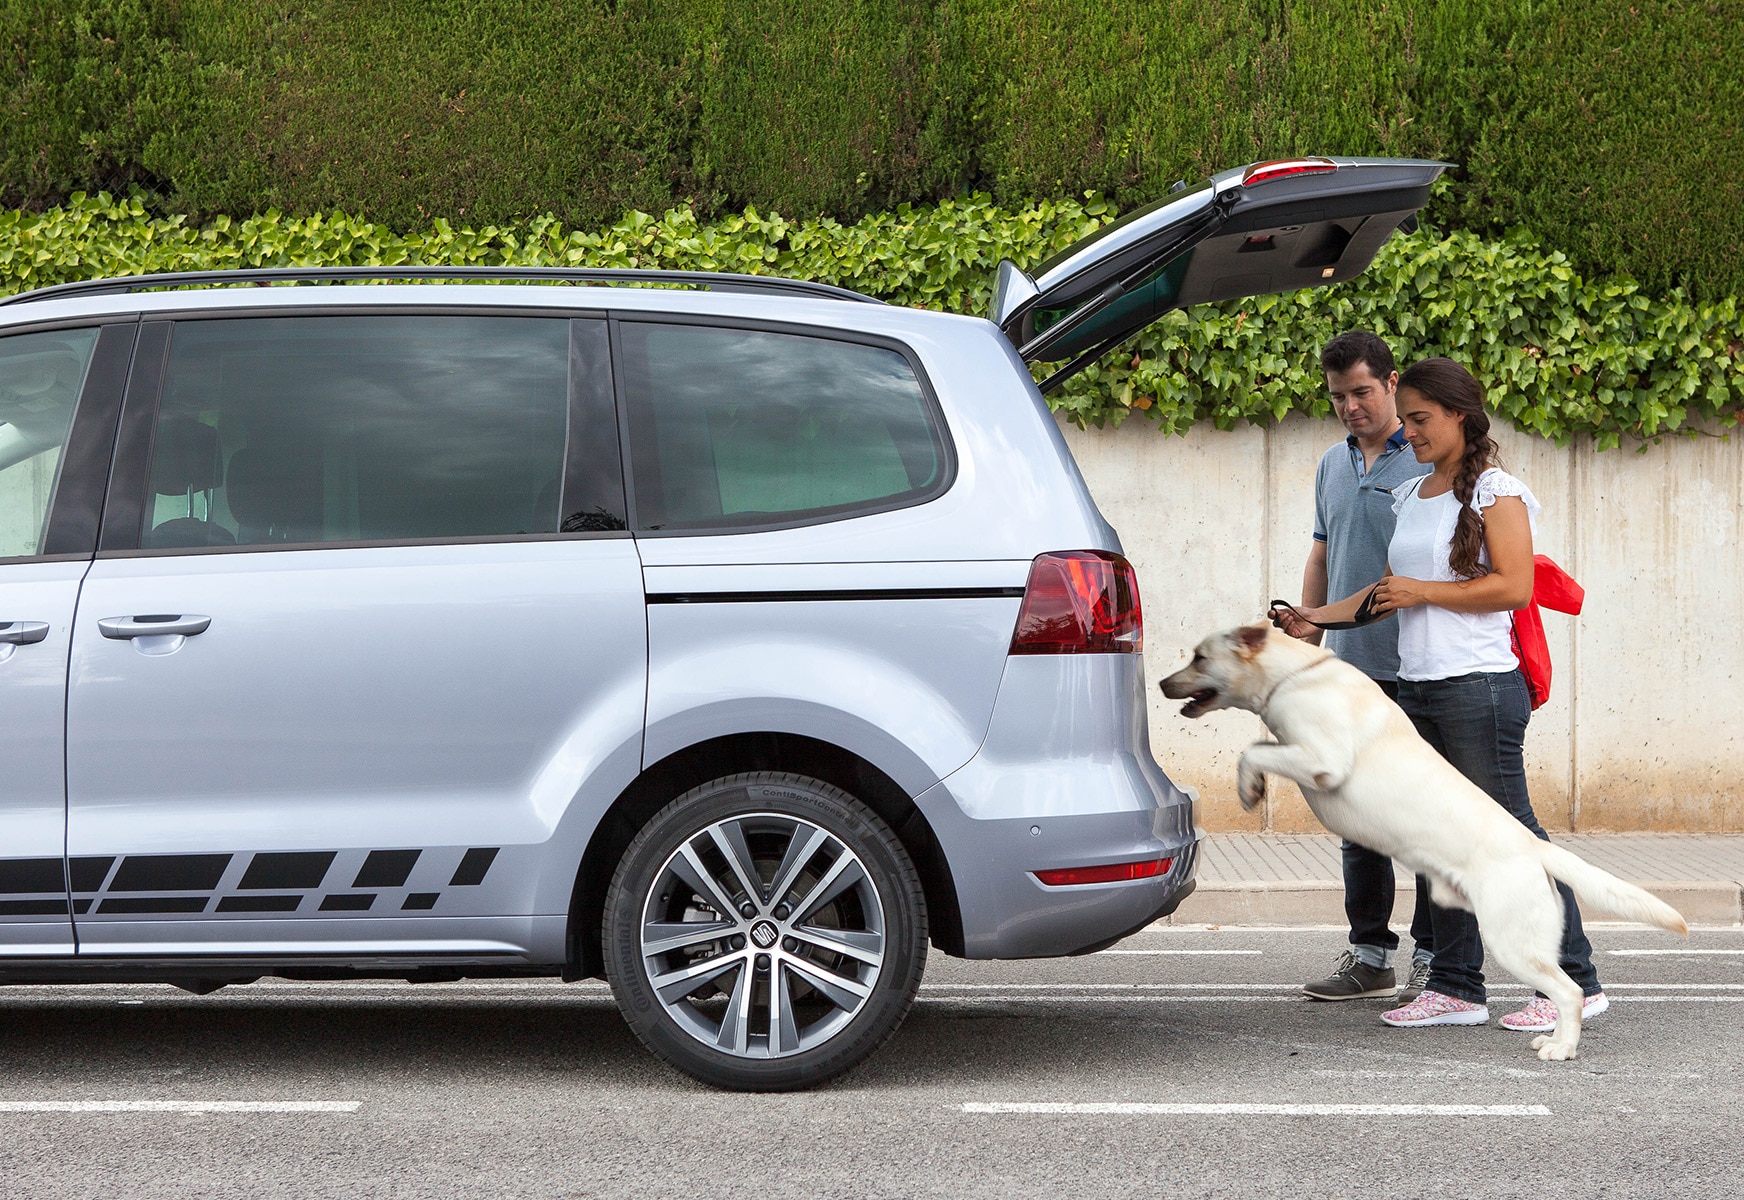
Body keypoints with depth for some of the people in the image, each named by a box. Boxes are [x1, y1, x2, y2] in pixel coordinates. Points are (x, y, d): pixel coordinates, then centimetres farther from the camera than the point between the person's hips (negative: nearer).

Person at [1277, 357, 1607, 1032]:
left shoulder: (1495, 493, -5)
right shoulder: (1409, 498, 18)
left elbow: (1514, 586, -15)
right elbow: (1389, 591, 24)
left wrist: (1422, 592, -12)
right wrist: (1318, 619, 13)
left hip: (1480, 685, -8)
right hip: (1418, 689, 8)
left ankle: (1575, 982, -2)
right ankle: (1456, 988, 11)